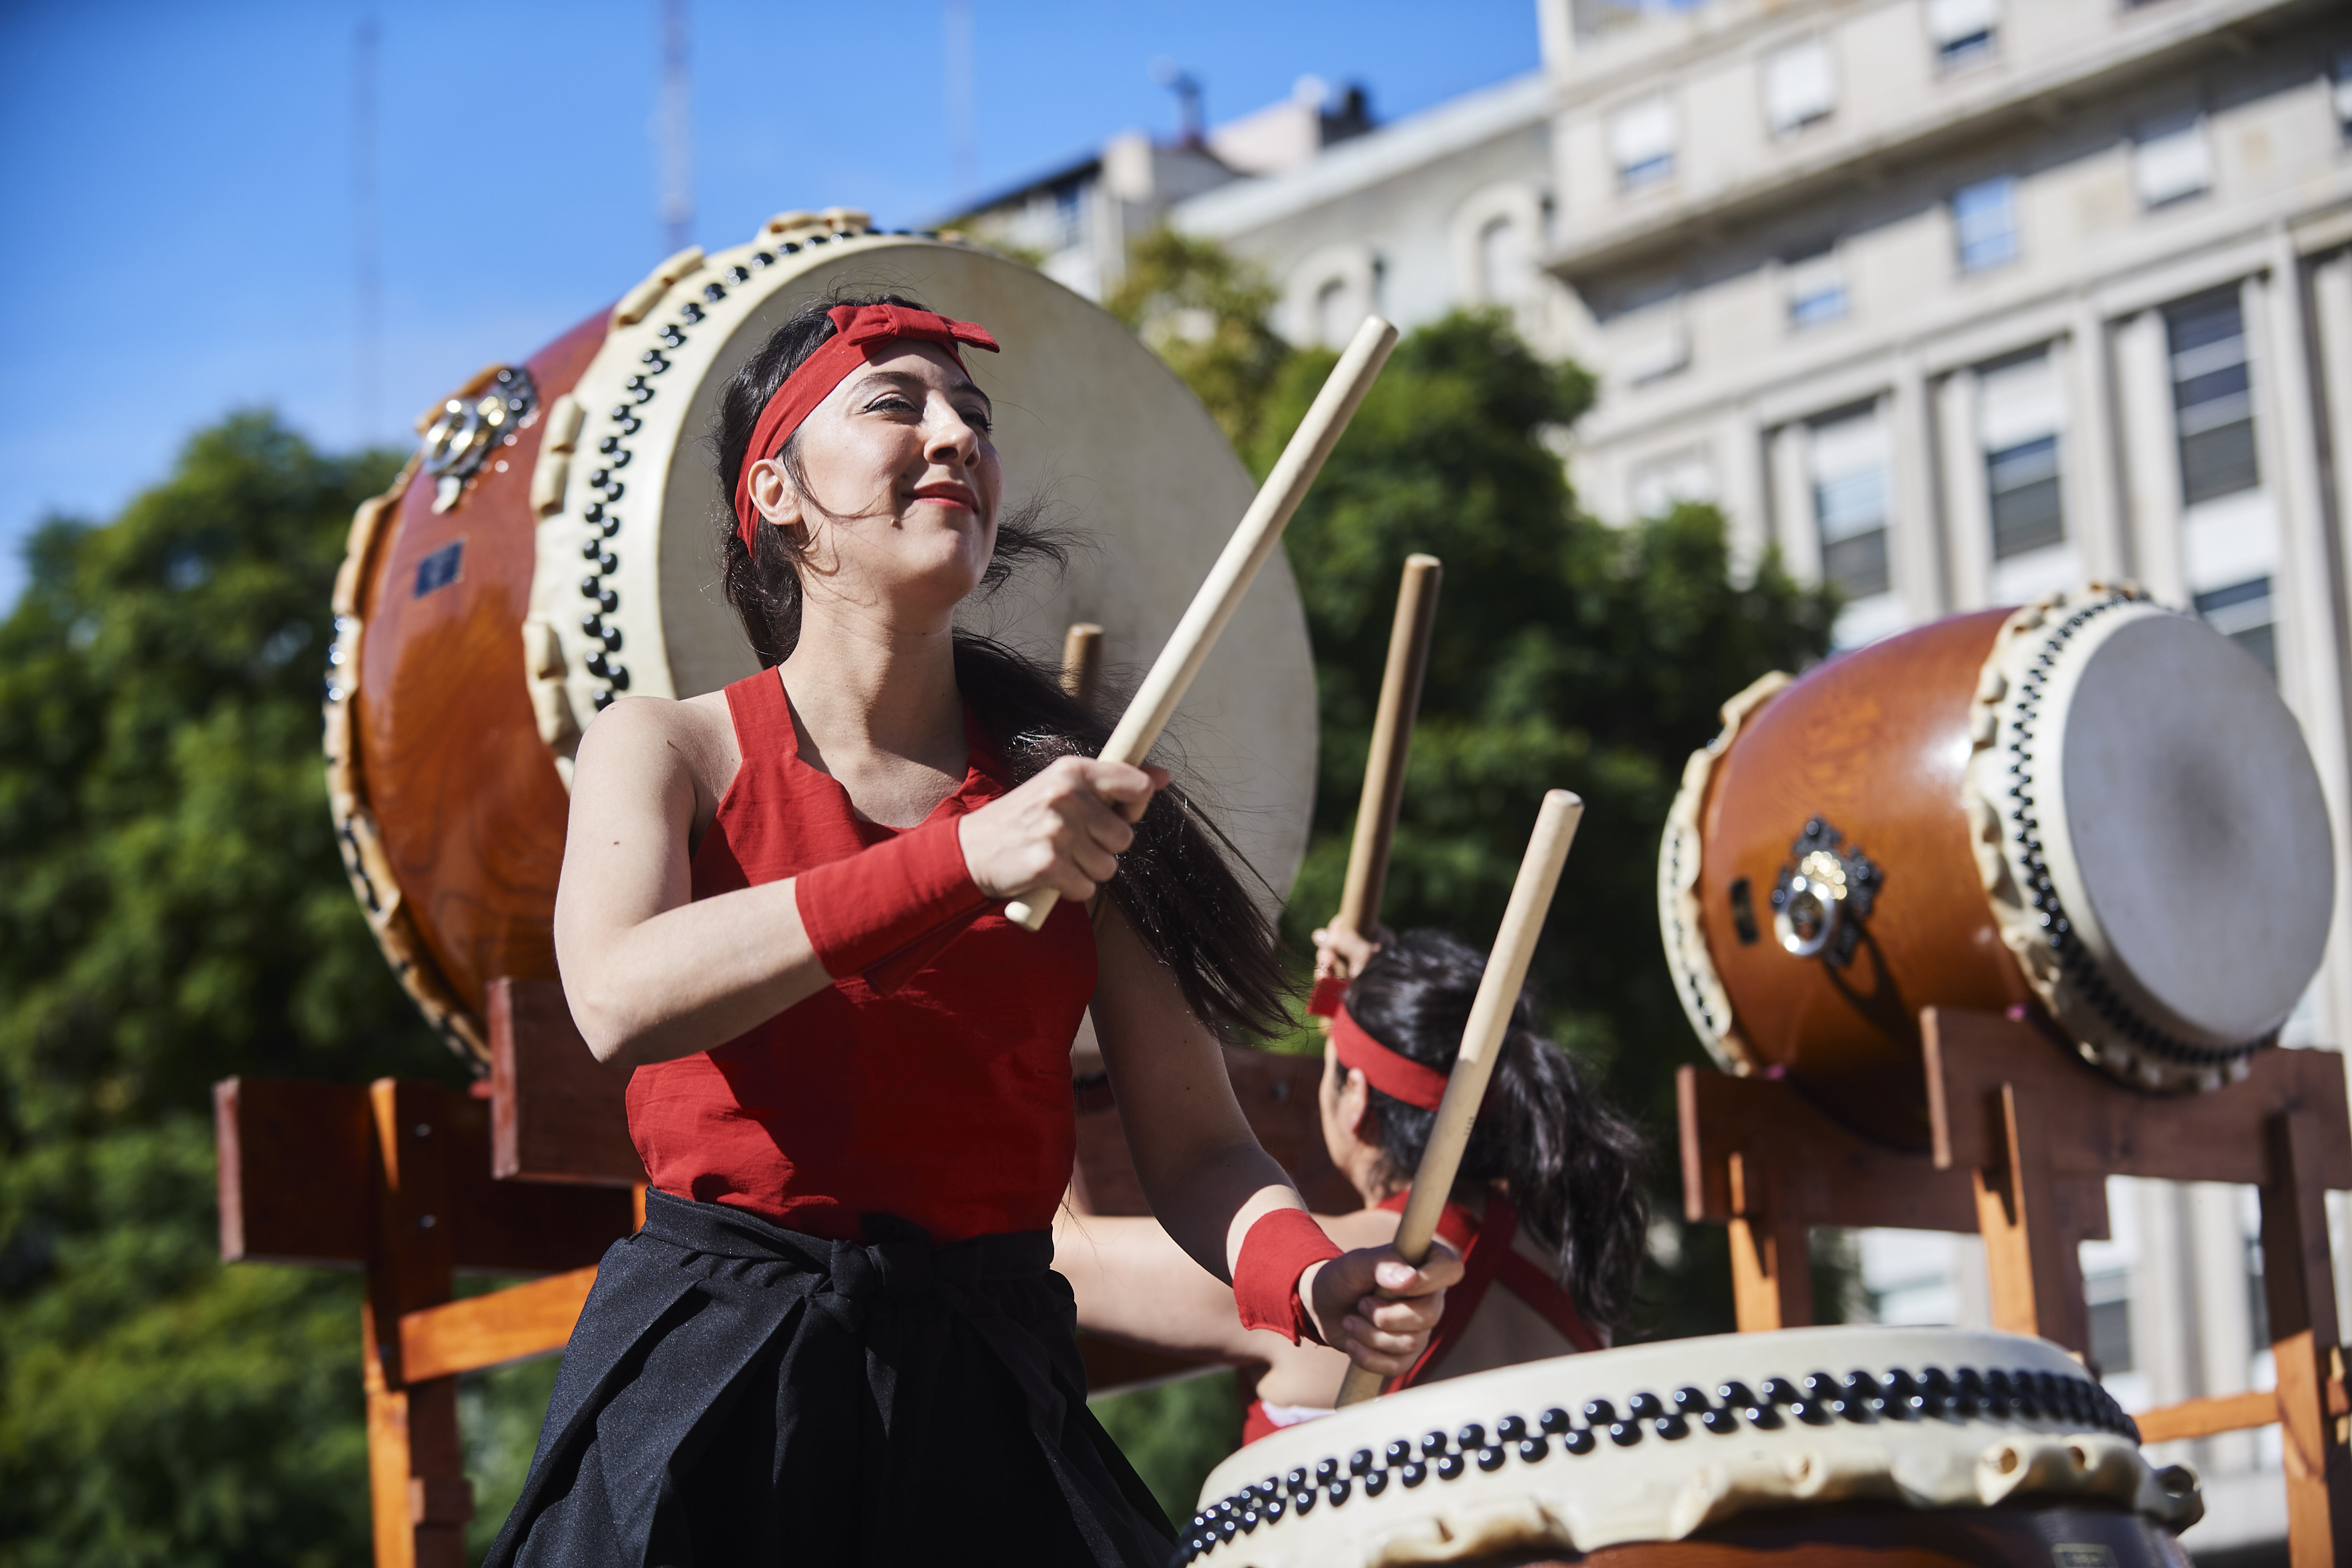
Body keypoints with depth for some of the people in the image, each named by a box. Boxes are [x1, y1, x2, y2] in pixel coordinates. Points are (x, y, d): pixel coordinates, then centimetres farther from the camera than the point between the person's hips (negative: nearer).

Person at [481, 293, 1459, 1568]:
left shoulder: (1068, 787, 9)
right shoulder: (667, 747, 2)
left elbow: (1191, 1143, 4)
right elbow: (619, 1000, -20)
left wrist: (1304, 1275, -19)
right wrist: (964, 863, -28)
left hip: (988, 1411, 3)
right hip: (708, 1404, -2)